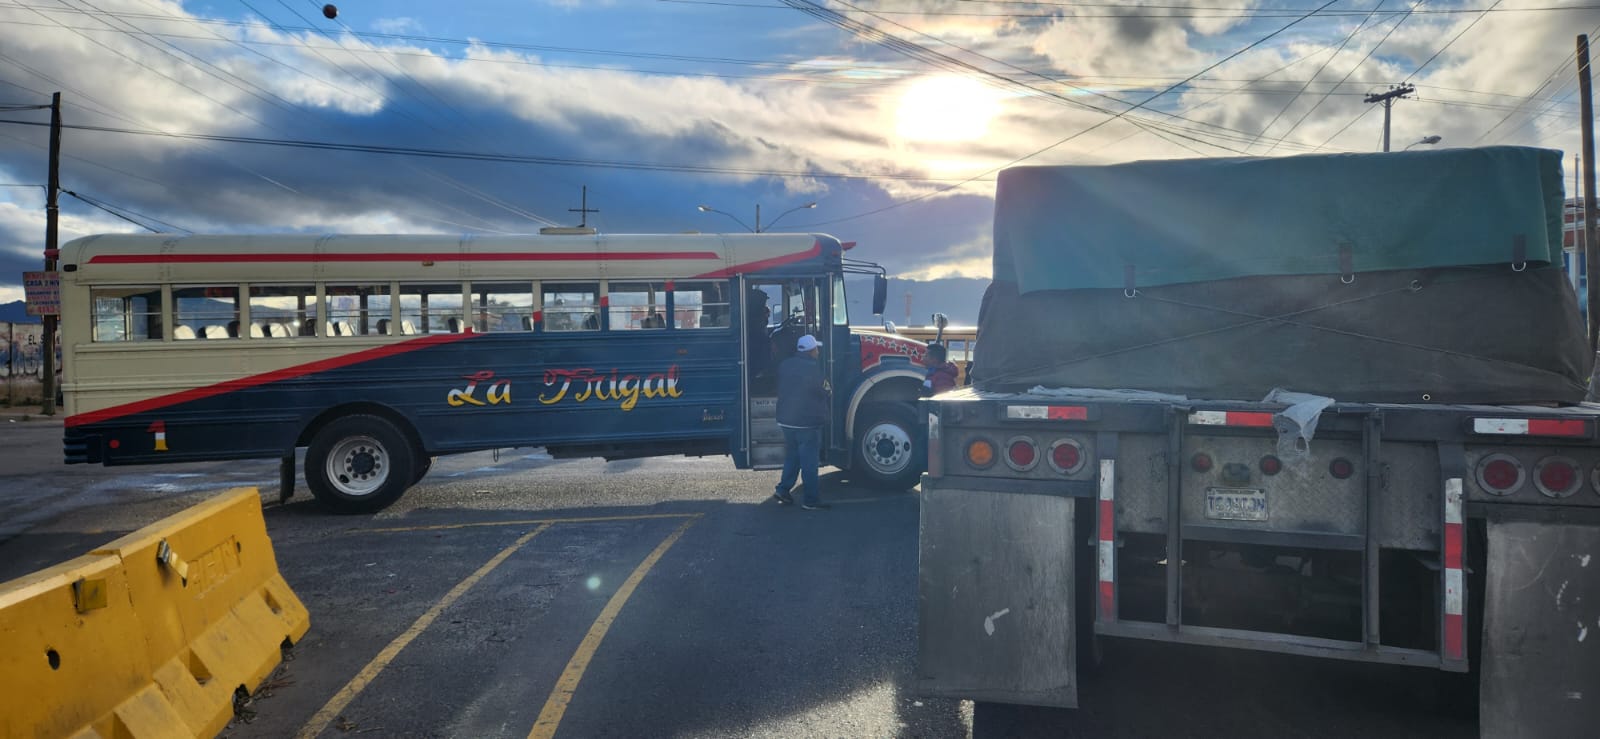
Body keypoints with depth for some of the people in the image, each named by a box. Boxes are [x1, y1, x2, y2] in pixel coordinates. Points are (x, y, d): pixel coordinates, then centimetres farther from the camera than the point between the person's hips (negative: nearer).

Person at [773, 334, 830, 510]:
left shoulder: (785, 365, 8)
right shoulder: (813, 367, -14)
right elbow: (819, 392, -12)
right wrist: (827, 392, 10)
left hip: (786, 420, 7)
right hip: (807, 421, -7)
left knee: (792, 456, 20)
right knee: (809, 461, -1)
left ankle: (783, 489, 16)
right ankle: (809, 500, 3)